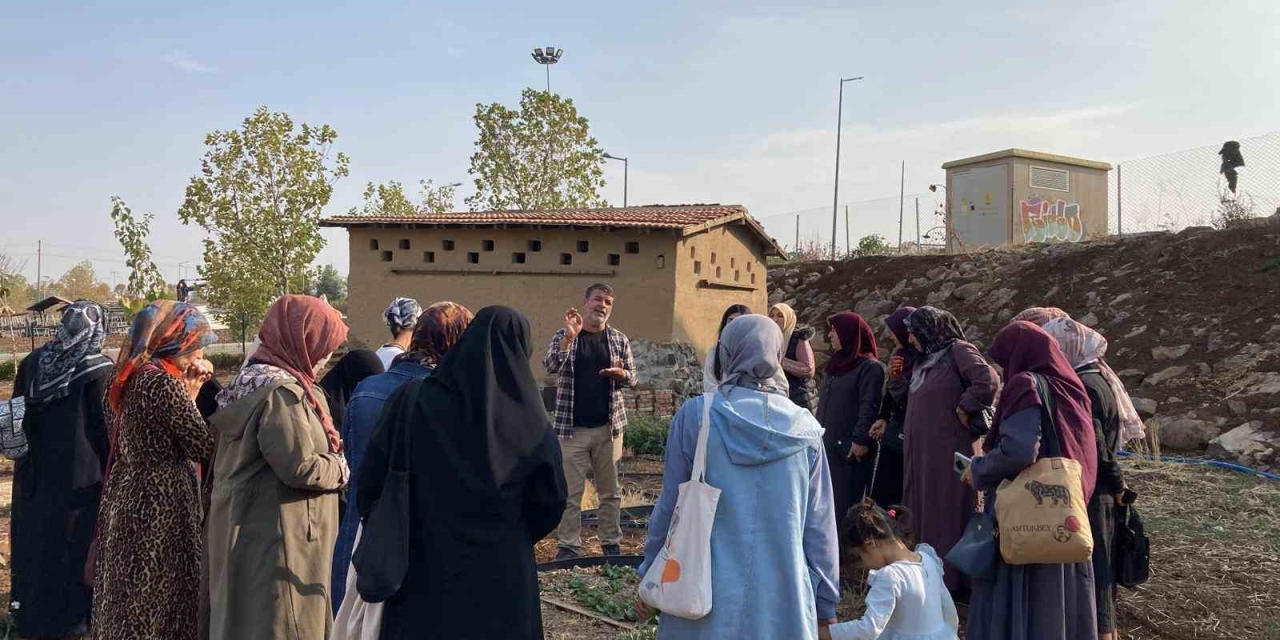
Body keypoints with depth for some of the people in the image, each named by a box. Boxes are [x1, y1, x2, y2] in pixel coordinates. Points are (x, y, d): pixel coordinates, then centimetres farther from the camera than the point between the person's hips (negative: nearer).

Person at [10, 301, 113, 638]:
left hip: (35, 470, 6)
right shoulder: (99, 368, -15)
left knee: (36, 538, 16)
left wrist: (27, 457, 20)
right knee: (75, 542, 5)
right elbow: (105, 425, -14)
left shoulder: (32, 362, 3)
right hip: (80, 473, -5)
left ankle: (31, 613, 29)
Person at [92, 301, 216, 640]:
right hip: (161, 509, -9)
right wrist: (195, 391, -6)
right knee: (162, 603, 2)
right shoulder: (164, 382, -19)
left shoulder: (128, 378, 9)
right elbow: (205, 446, -16)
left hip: (125, 501, 9)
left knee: (128, 597, 18)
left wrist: (189, 389, 9)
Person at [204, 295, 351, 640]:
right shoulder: (280, 391, -21)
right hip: (275, 539, -10)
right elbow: (299, 467, -26)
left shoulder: (254, 378, 11)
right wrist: (340, 468, -7)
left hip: (250, 530, 10)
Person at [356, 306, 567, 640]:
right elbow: (549, 504, -1)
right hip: (502, 578, 0)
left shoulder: (413, 400, -9)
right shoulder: (531, 422, -9)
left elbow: (371, 484, -6)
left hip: (422, 573, 1)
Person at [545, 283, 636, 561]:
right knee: (570, 491, 1)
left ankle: (612, 543, 21)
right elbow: (551, 366, -16)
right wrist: (570, 336, -29)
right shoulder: (563, 336, 1)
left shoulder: (620, 340, 7)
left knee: (610, 491, 10)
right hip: (571, 427, -2)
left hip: (609, 427, 2)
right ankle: (569, 545, 11)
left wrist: (620, 374, -14)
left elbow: (632, 379, 10)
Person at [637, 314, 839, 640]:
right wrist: (826, 603, 10)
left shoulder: (695, 415, -9)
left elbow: (670, 506, -3)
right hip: (784, 601, 1)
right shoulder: (804, 428, -4)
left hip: (706, 597, -1)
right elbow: (819, 524, 0)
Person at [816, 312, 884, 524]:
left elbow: (869, 406, -16)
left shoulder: (870, 367, -9)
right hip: (827, 444, 8)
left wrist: (860, 439, -21)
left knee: (846, 504, -4)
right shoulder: (838, 363, 17)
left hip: (850, 447, -8)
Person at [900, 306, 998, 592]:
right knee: (923, 513, 13)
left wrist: (964, 410, -15)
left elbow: (989, 380, -25)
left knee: (947, 514, -1)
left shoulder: (958, 351, -11)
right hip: (921, 453, 9)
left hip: (948, 452, -9)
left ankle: (949, 577, 8)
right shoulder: (925, 360, 15)